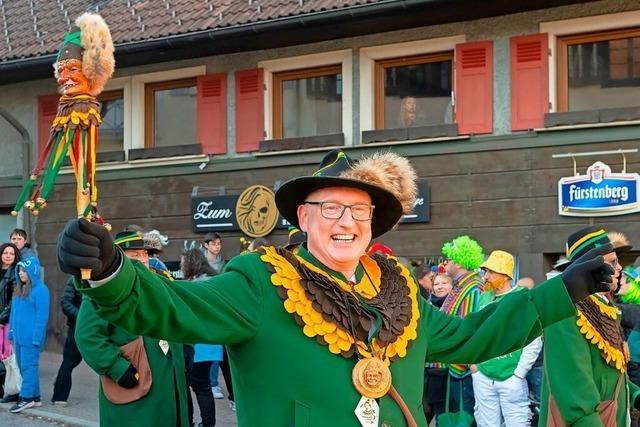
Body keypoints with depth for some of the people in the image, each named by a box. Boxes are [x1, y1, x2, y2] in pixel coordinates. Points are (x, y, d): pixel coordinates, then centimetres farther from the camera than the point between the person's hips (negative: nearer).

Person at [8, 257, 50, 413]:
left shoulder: (40, 289, -12)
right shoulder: (19, 289, 13)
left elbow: (42, 315, -14)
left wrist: (36, 338, -17)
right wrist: (11, 332, 13)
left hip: (30, 337, -9)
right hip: (18, 336, 9)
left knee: (28, 366, -3)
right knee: (23, 366, 12)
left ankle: (27, 398, 3)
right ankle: (34, 397, 19)